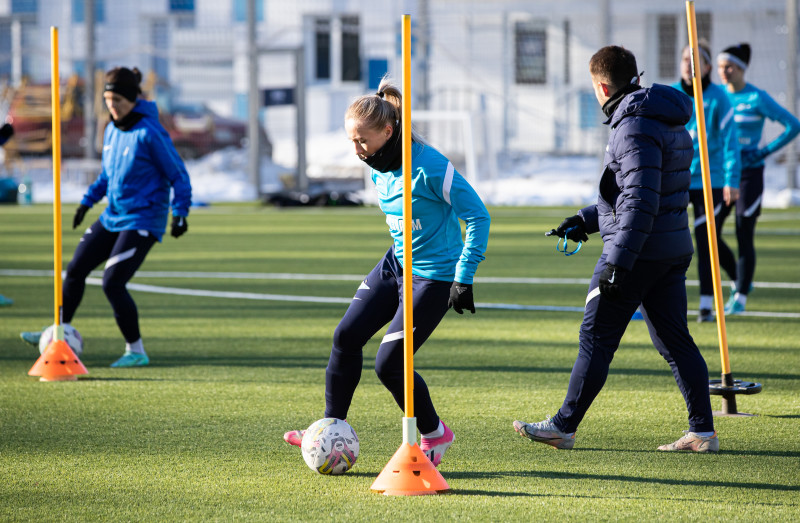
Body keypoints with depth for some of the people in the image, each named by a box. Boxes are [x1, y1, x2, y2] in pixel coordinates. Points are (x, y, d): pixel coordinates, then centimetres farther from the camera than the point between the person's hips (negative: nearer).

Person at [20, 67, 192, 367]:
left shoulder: (149, 133, -18)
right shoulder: (112, 130, 6)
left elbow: (178, 175, -12)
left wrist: (180, 213, -17)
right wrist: (88, 201, 18)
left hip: (142, 220, -8)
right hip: (112, 217, 8)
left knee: (112, 283, -14)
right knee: (76, 269, 10)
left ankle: (136, 351, -2)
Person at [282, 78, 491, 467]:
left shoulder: (429, 166, -25)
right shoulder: (379, 167, 0)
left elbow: (477, 215, -22)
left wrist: (464, 278, -22)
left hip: (434, 275, -8)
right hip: (396, 262, 8)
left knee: (388, 363, -11)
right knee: (346, 335, 2)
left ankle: (435, 435, 11)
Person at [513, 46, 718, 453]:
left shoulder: (635, 127, -16)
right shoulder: (670, 124, 15)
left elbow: (640, 202, -24)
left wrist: (618, 262, -25)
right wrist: (586, 220, 27)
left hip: (639, 250, -9)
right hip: (675, 248, 9)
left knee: (596, 338, -1)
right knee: (675, 340, 10)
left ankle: (564, 426, 5)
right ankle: (702, 431, 6)